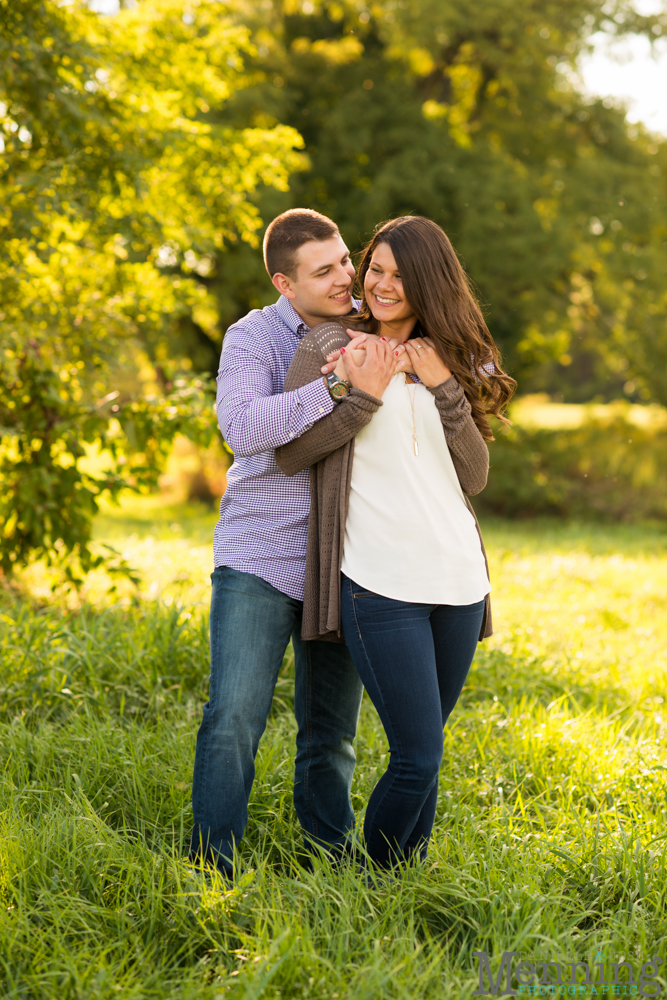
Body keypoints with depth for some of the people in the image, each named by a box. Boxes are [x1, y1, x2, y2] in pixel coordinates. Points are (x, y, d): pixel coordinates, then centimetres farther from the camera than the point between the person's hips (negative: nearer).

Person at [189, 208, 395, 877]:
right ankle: (211, 867, -1)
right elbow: (242, 426, -25)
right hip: (258, 560, -4)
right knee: (234, 717, -10)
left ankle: (329, 851, 25)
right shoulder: (253, 338, -6)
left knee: (332, 731, 11)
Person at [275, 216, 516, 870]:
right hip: (379, 585, -5)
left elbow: (474, 478, 7)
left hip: (457, 578, 5)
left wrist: (445, 389, -3)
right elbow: (288, 454, -5)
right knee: (417, 758, -7)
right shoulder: (329, 348, 2)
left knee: (422, 750, 12)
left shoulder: (452, 362, 15)